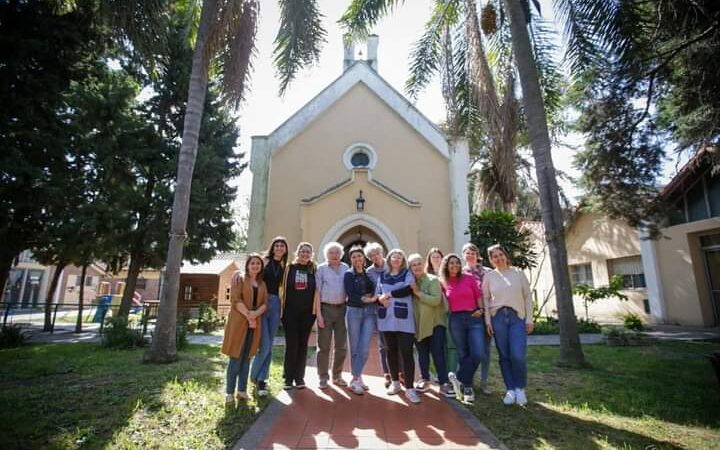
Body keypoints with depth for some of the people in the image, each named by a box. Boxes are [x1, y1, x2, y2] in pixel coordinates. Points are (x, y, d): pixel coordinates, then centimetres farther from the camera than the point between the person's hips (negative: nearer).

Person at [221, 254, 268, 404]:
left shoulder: (262, 284, 16)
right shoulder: (239, 279, 3)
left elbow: (265, 304, 7)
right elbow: (236, 300, -10)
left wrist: (255, 314, -13)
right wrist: (248, 316, -16)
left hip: (255, 323, 4)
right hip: (239, 322, -4)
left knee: (246, 358, 8)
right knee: (236, 358, -3)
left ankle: (242, 390, 15)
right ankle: (230, 392, 5)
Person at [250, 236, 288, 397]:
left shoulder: (284, 265, 11)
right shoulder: (265, 261, -1)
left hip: (275, 303, 5)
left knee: (269, 345, 10)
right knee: (264, 345, -7)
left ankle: (261, 378, 24)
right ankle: (256, 377, 14)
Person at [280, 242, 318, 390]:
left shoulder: (314, 269, 5)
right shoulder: (289, 267, 3)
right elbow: (282, 287, 5)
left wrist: (315, 309, 2)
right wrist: (282, 308, 0)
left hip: (307, 312, 1)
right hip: (290, 312, -1)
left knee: (302, 344, 8)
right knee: (291, 344, 1)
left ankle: (299, 377, 19)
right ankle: (288, 378, 13)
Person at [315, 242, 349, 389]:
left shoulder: (346, 268, 7)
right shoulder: (321, 269, 0)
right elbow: (317, 292, -3)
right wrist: (318, 313, -9)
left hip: (341, 308, 3)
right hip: (326, 308, -3)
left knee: (342, 345, 10)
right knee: (324, 345, 3)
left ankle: (337, 375, 25)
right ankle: (323, 377, 15)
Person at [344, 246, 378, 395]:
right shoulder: (348, 274, 3)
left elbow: (376, 292, 12)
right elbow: (350, 295, -8)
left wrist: (373, 298, -8)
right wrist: (366, 299, -15)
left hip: (370, 312, 2)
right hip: (354, 311, -2)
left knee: (365, 348, -4)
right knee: (355, 347, 3)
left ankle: (355, 379, 9)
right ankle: (357, 378, 16)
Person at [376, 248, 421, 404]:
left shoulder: (408, 274, 5)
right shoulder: (382, 276, 15)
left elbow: (408, 289, -13)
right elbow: (377, 295, 13)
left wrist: (388, 294, -9)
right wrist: (381, 300, -11)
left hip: (404, 319, -3)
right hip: (387, 319, 4)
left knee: (406, 352, -7)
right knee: (391, 351, 11)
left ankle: (409, 389, -2)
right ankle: (395, 382, 25)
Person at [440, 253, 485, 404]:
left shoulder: (469, 278, 4)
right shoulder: (443, 283, 4)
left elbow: (478, 295, 8)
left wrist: (480, 309, -4)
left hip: (474, 318, 0)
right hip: (456, 320, 0)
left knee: (478, 354, -11)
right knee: (463, 354, 6)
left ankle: (459, 378, 8)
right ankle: (467, 386, 21)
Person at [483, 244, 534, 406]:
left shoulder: (518, 273, 6)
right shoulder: (489, 276, 6)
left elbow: (527, 297, 6)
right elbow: (485, 299, 5)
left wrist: (529, 319, 0)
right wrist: (487, 320, -1)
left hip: (518, 317, -1)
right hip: (498, 317, 1)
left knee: (518, 355, -10)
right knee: (504, 356, 3)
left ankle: (520, 388, 11)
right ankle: (510, 389, 15)